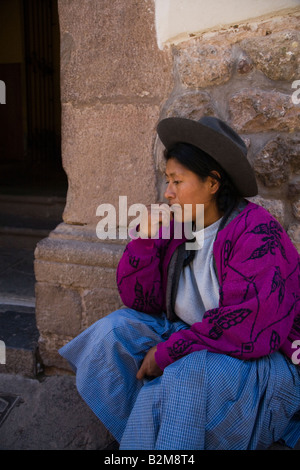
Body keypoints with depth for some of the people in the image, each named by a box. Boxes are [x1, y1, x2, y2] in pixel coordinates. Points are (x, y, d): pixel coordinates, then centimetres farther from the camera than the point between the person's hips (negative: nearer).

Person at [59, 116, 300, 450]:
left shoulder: (256, 232, -18)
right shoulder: (175, 228, 0)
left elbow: (247, 325, -26)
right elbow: (141, 303, 3)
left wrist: (168, 351, -20)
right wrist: (144, 243, -13)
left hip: (256, 359, -6)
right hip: (188, 343, 7)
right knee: (116, 330, -6)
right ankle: (137, 435, 2)